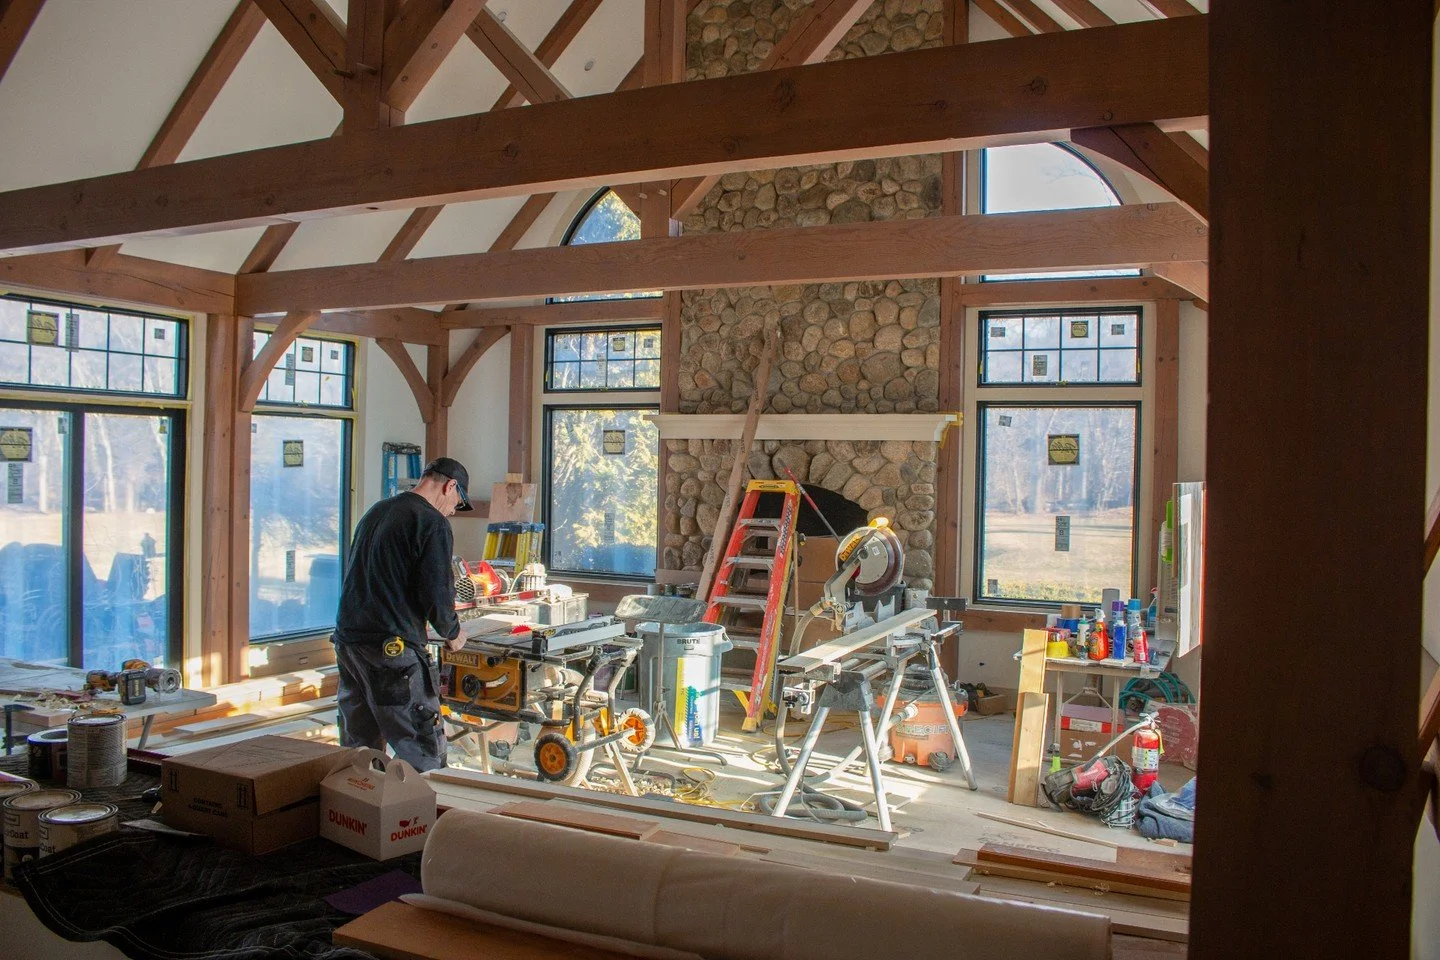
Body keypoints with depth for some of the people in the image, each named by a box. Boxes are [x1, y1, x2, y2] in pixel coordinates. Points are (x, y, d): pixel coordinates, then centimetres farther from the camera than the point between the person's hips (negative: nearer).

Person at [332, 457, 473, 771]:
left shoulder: (375, 512, 18)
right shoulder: (433, 523, -8)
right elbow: (436, 592, -15)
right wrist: (452, 633, 4)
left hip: (346, 639, 9)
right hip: (392, 649, -9)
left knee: (359, 750, 15)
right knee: (424, 756, -3)